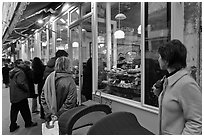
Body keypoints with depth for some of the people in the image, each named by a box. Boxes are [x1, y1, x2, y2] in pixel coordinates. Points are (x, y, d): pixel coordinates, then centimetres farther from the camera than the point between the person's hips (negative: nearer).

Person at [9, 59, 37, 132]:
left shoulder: (12, 72, 13)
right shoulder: (20, 72, -17)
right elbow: (20, 83, -27)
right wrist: (27, 89, -15)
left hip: (13, 95, 9)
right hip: (20, 95, -9)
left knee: (14, 110, 14)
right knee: (25, 110, 6)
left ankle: (13, 126, 22)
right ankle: (28, 123, 21)